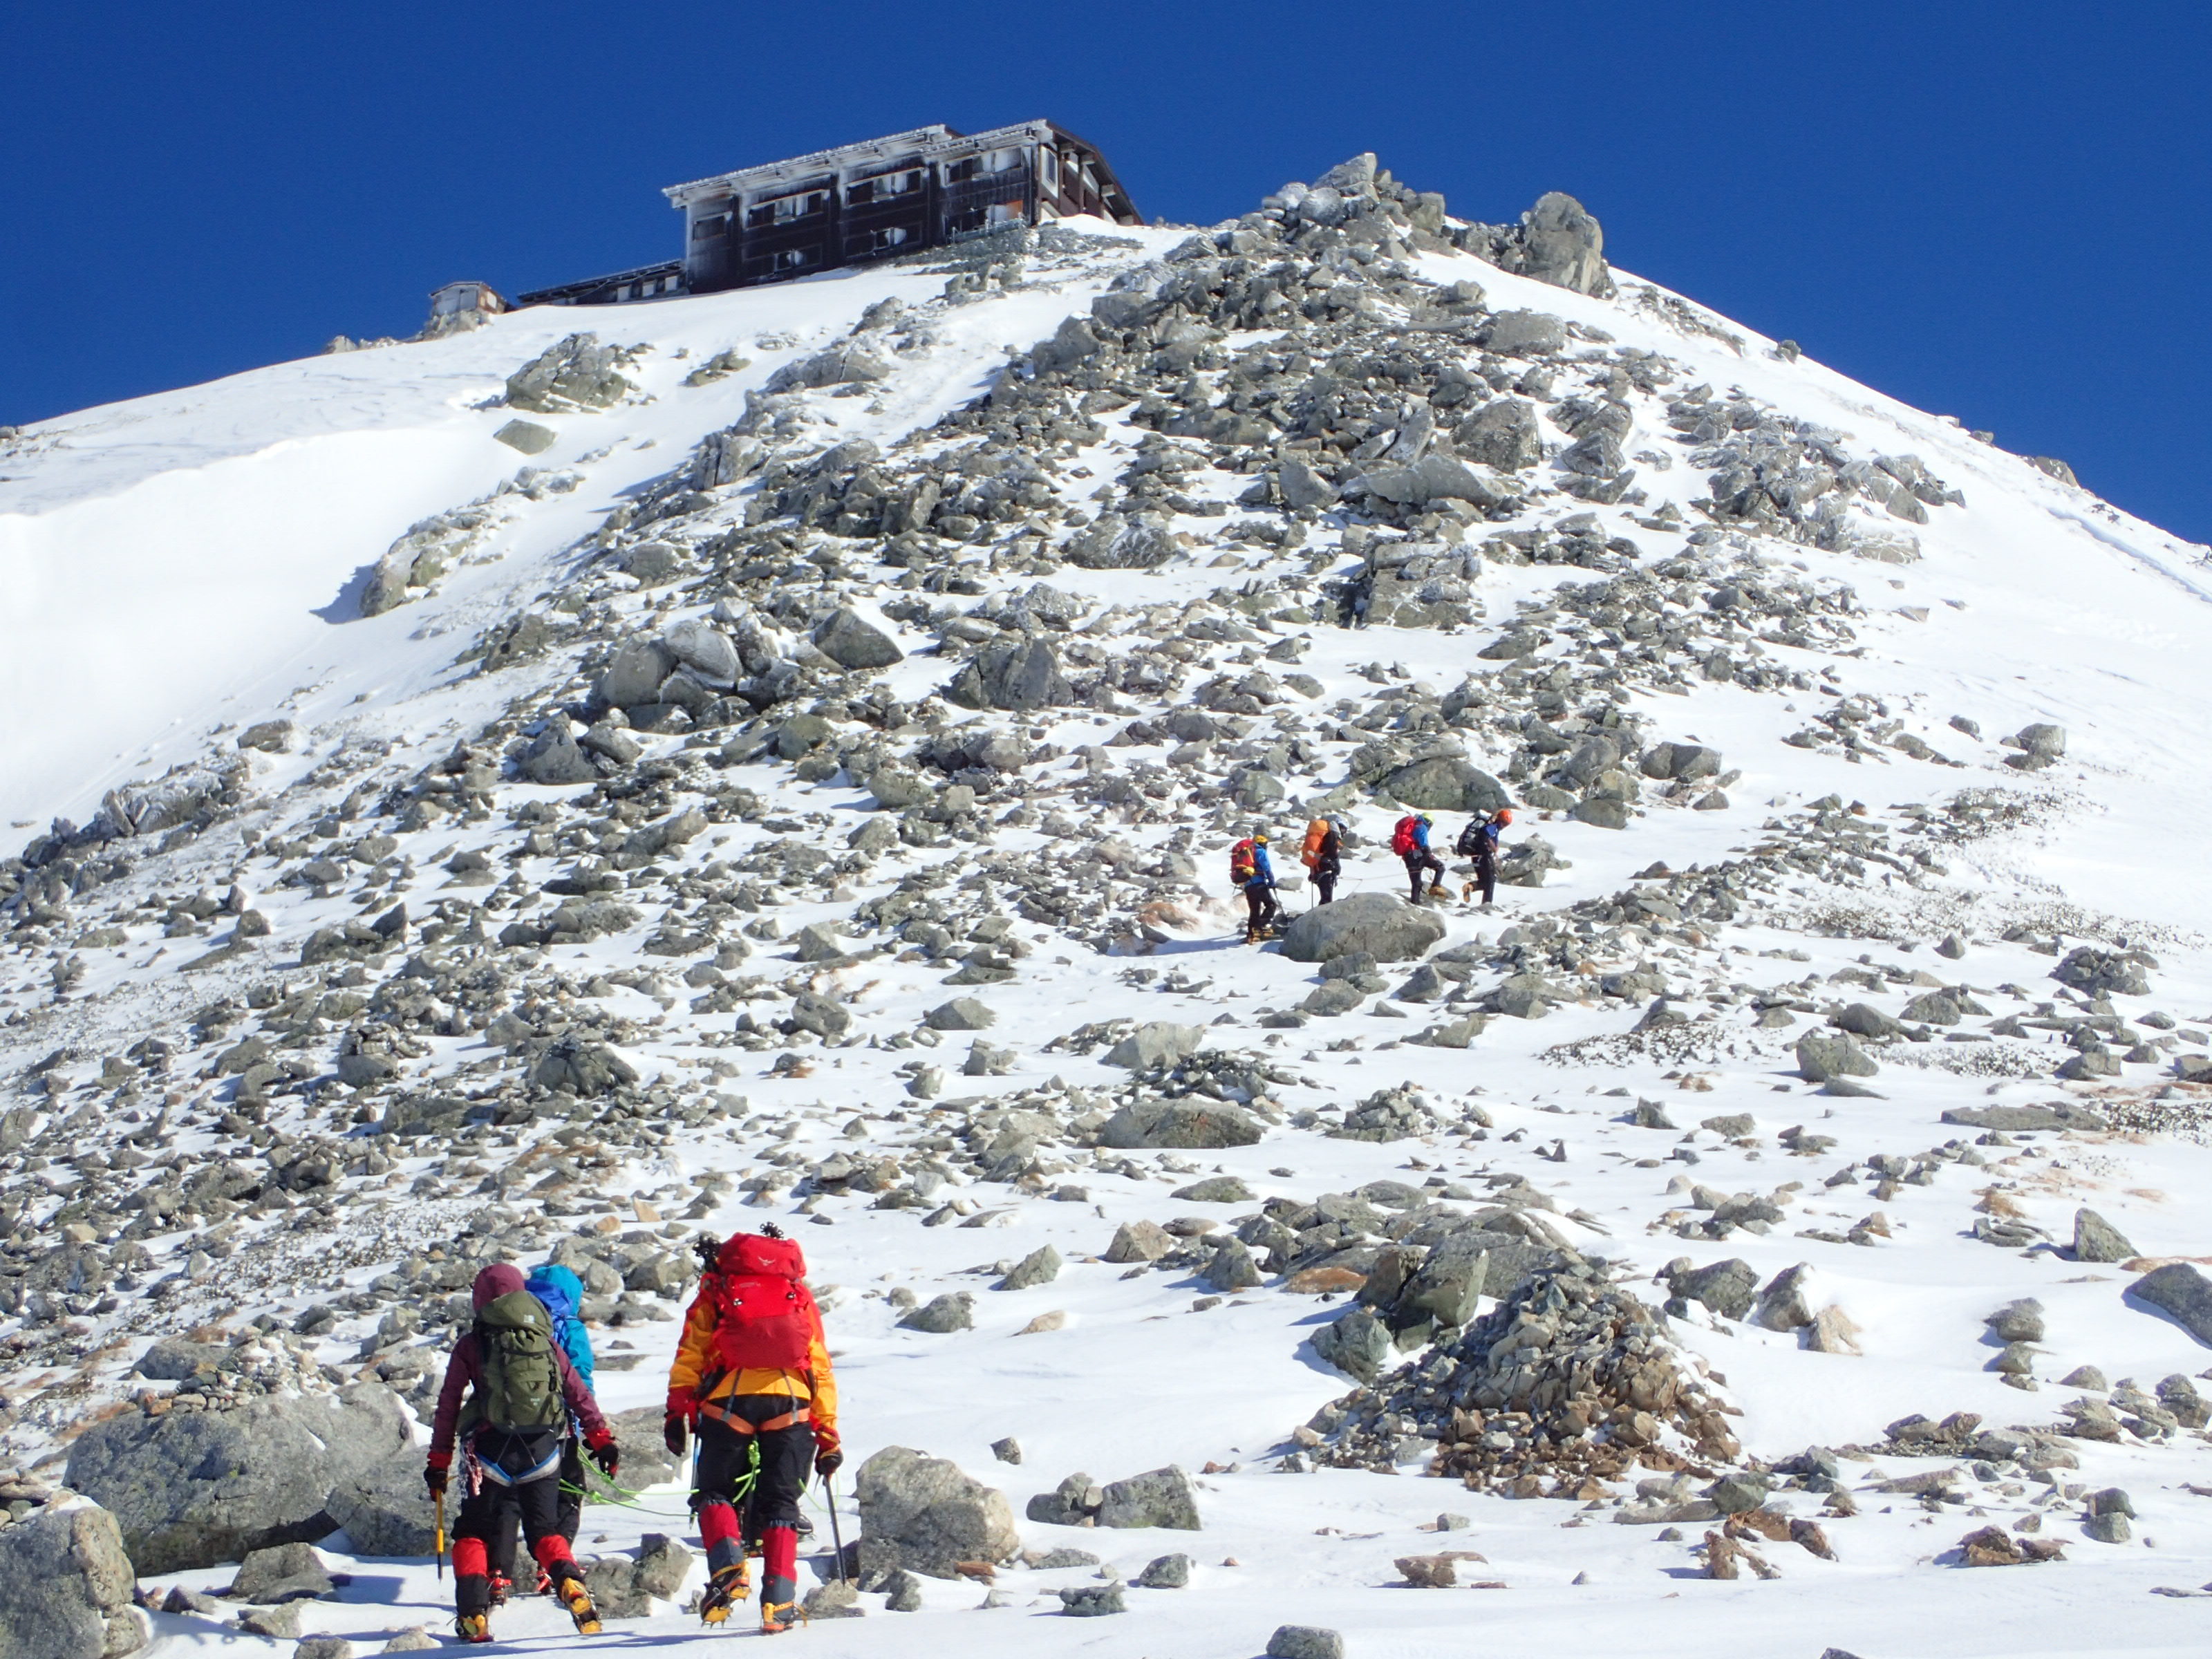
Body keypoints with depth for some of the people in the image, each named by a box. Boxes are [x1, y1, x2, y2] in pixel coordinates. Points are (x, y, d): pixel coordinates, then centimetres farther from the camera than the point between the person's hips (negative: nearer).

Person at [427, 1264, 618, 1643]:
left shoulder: (471, 1346, 3)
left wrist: (438, 1461, 11)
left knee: (473, 1533, 14)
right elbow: (578, 1392, 8)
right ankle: (570, 1584, -14)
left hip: (490, 1450, -2)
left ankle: (473, 1613, 0)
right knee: (545, 1530, 13)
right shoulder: (545, 1340, 9)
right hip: (541, 1450, 2)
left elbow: (448, 1405, 4)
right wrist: (602, 1438, 13)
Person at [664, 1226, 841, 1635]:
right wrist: (828, 1436, 20)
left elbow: (689, 1356, 7)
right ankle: (779, 1599, -3)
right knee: (780, 1505, 10)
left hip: (729, 1401, -1)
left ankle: (727, 1566, -12)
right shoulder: (800, 1297, 25)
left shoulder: (715, 1293, 21)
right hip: (791, 1404, 2)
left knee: (715, 1492, 13)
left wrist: (677, 1412, 4)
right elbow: (821, 1369, 20)